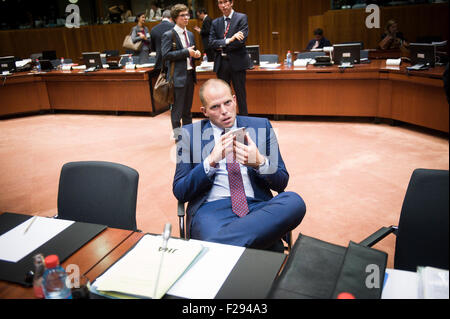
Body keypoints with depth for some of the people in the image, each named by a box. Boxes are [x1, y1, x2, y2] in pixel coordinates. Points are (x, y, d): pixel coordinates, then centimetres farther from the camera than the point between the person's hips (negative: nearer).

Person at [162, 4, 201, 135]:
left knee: (188, 107, 16)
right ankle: (177, 133, 10)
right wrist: (186, 52, -20)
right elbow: (166, 55, -17)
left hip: (190, 75, 7)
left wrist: (196, 53, 1)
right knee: (177, 108, -1)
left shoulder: (190, 34, 15)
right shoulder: (168, 35, -8)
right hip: (178, 76, -7)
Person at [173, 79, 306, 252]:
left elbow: (281, 182, 12)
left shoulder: (261, 126, 13)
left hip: (257, 206, 5)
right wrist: (211, 161, -11)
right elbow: (179, 192, 5)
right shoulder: (189, 134, 11)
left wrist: (260, 162, -10)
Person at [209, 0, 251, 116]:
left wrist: (222, 47, -6)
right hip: (221, 64, 4)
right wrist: (228, 41, -14)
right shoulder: (215, 22, 13)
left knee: (241, 95, 1)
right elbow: (211, 43, 0)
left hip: (237, 63, -4)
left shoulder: (241, 18, 0)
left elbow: (241, 40, -12)